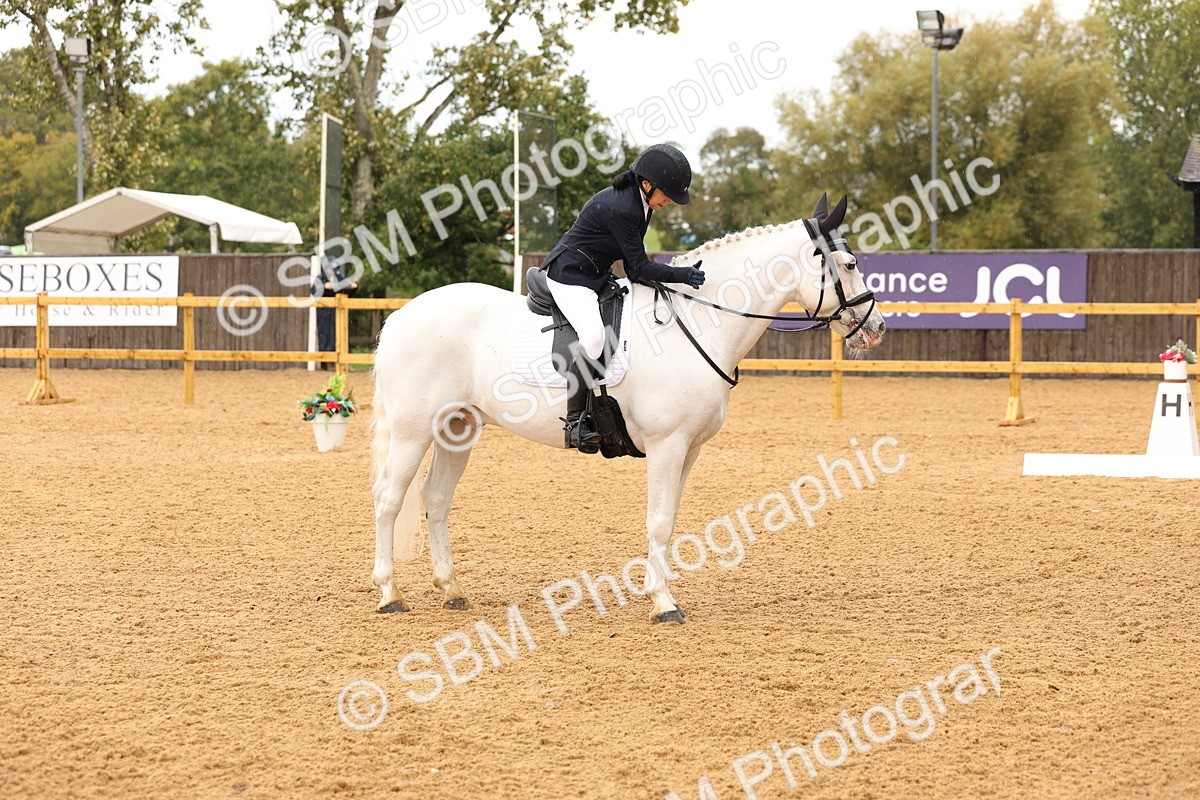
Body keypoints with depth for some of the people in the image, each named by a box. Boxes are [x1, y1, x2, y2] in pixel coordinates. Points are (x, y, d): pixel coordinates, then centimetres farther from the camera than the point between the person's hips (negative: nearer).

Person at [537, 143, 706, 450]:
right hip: (570, 275, -11)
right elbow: (640, 266, -23)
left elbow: (633, 266, 13)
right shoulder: (620, 208, -27)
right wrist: (684, 275, -27)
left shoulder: (641, 201, 3)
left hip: (598, 275, 11)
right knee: (594, 337, -31)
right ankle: (574, 422, -27)